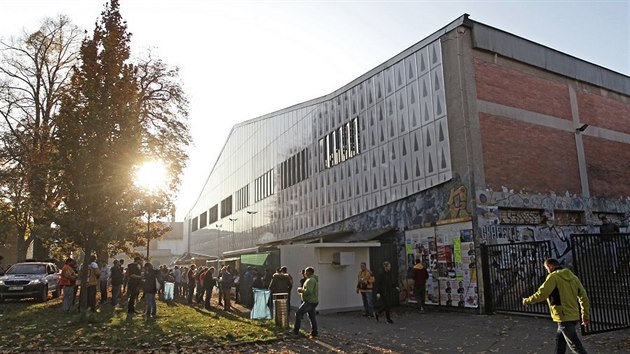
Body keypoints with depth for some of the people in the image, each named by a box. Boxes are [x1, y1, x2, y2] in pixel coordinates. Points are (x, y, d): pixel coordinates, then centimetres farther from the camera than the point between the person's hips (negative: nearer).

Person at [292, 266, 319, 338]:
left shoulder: (310, 280, -17)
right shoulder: (314, 280, 16)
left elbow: (308, 291, -28)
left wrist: (301, 290, -12)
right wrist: (302, 292, 13)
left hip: (310, 302, -10)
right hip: (313, 301, 11)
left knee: (298, 314, -9)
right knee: (312, 317, 12)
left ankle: (296, 331, -8)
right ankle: (314, 333, 15)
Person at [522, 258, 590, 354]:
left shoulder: (553, 277, -11)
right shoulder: (572, 277, 11)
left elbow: (541, 294, -17)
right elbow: (583, 296, 11)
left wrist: (527, 300, -1)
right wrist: (585, 315, 17)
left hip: (564, 317, -8)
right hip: (574, 315, 8)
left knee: (576, 346, -4)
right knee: (559, 339, 23)